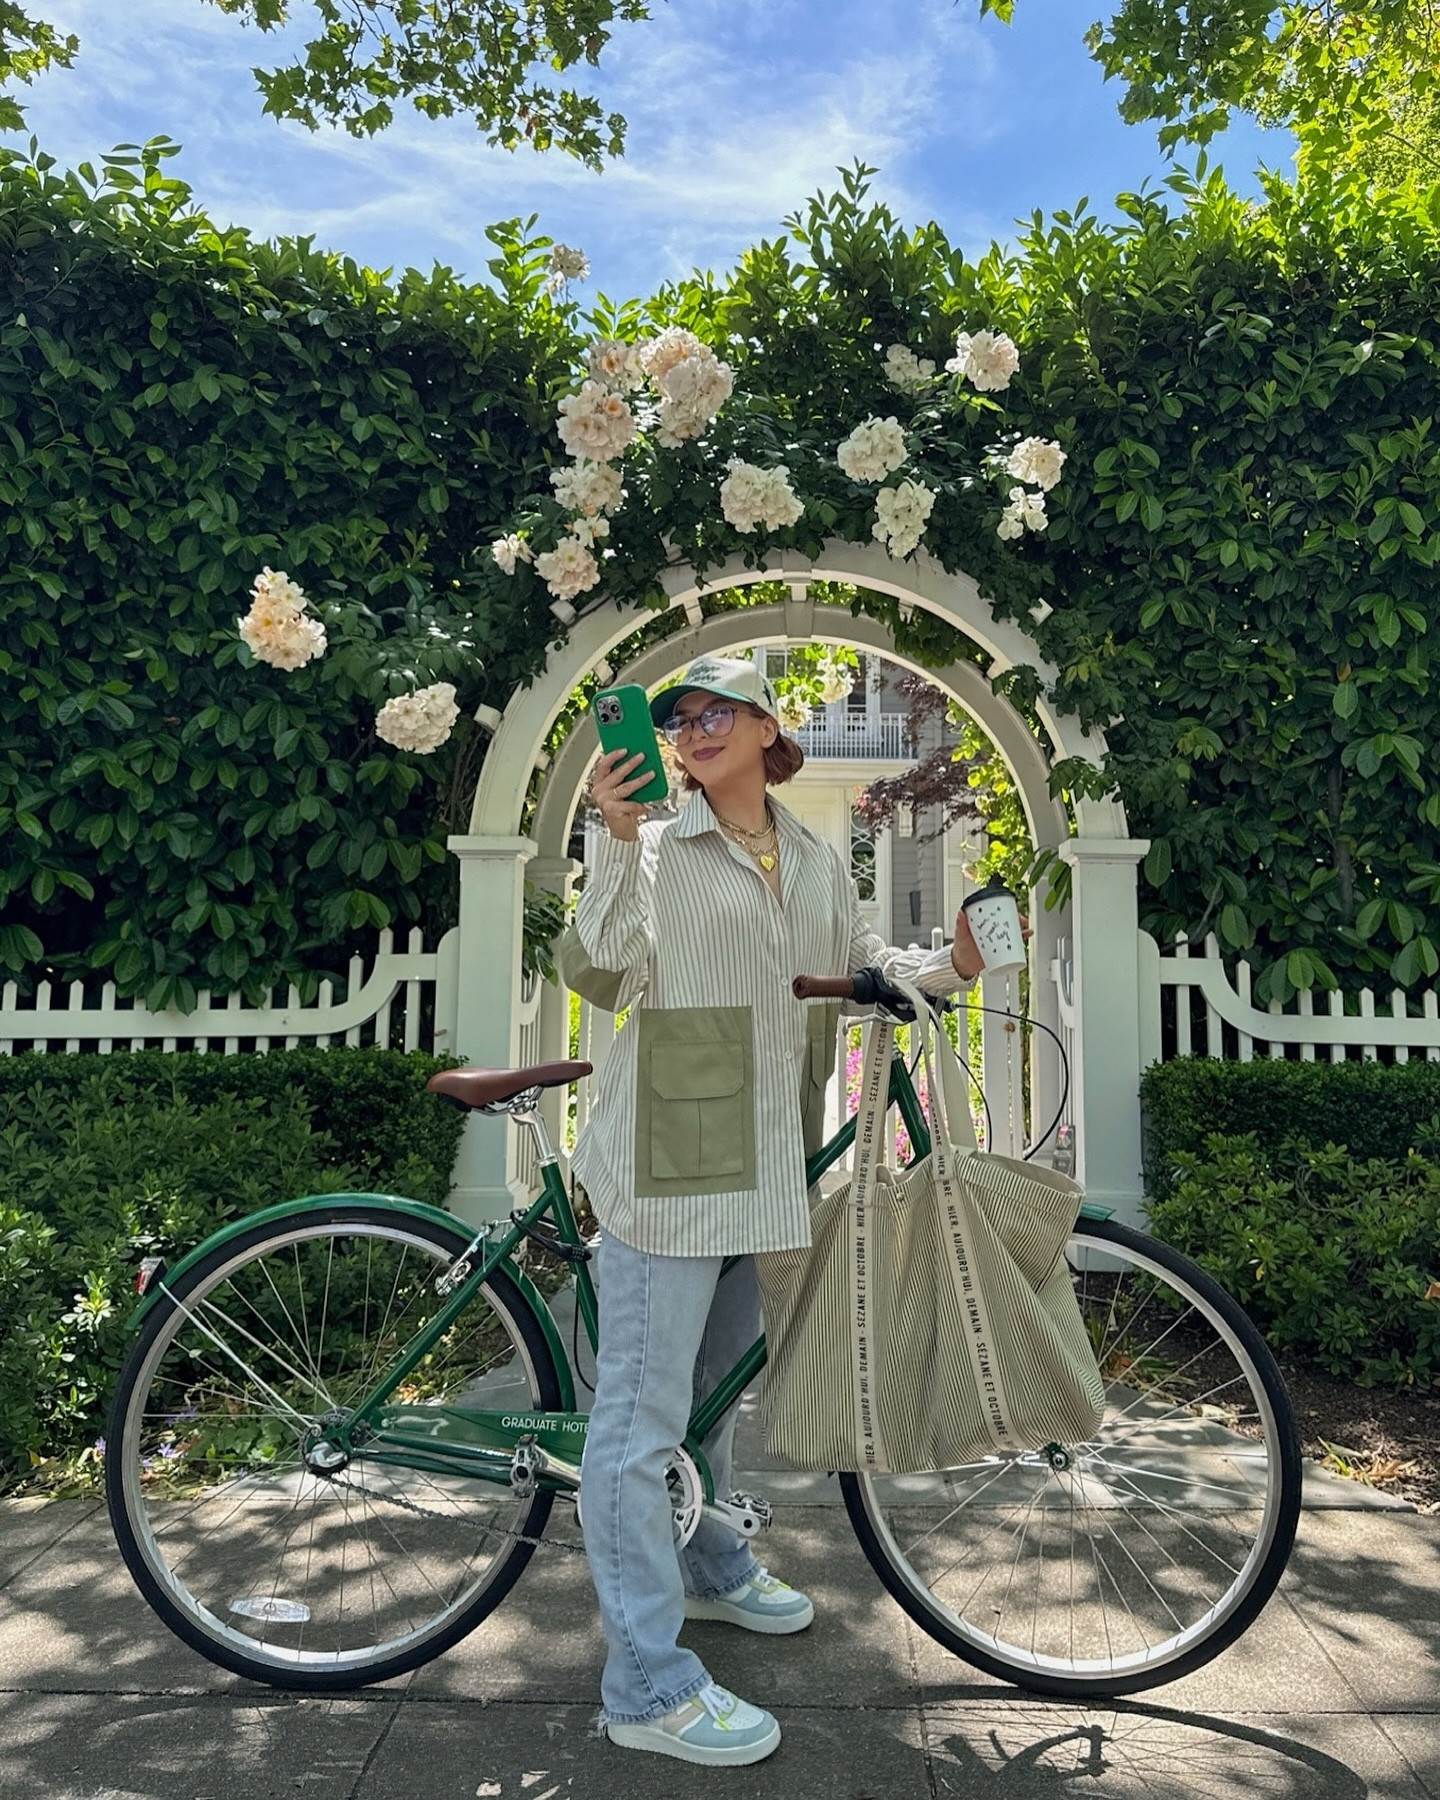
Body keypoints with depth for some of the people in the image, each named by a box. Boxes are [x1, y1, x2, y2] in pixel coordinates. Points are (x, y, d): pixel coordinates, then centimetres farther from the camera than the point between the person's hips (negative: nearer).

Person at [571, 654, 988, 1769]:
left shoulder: (819, 863, 11)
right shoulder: (657, 851, -6)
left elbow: (858, 959, 19)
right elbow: (611, 958, -19)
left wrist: (946, 965, 4)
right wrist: (618, 838, -30)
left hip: (763, 1159, 7)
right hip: (666, 1155, -6)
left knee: (716, 1379, 25)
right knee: (644, 1415, -2)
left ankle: (709, 1566, 47)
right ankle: (648, 1686, 11)